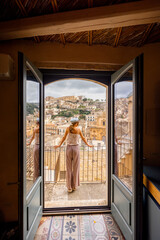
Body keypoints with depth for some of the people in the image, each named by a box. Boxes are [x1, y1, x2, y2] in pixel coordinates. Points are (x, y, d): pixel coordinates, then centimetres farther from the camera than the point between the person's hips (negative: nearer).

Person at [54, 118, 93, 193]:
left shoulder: (68, 128, -1)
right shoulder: (78, 129, -5)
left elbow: (64, 137, 3)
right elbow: (83, 138, 4)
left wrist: (59, 145, 13)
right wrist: (88, 145, 18)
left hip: (69, 148, 1)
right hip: (76, 148, -1)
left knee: (69, 168, 8)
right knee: (75, 168, 11)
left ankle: (69, 187, 12)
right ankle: (74, 186, 20)